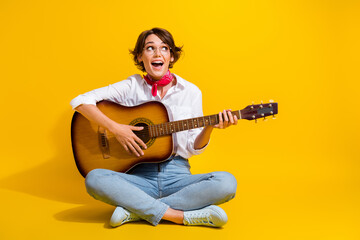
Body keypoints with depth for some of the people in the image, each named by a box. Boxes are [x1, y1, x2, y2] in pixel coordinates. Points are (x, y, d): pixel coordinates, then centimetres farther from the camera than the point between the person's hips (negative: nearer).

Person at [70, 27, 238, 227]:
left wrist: (210, 127, -13)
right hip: (139, 175, -1)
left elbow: (194, 147, 7)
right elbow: (80, 101, -3)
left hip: (177, 175, 1)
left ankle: (136, 210, -21)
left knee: (226, 183, -27)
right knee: (94, 179, -30)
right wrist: (115, 128, -14)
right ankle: (180, 215, -25)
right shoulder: (131, 87, 4)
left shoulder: (190, 92, 6)